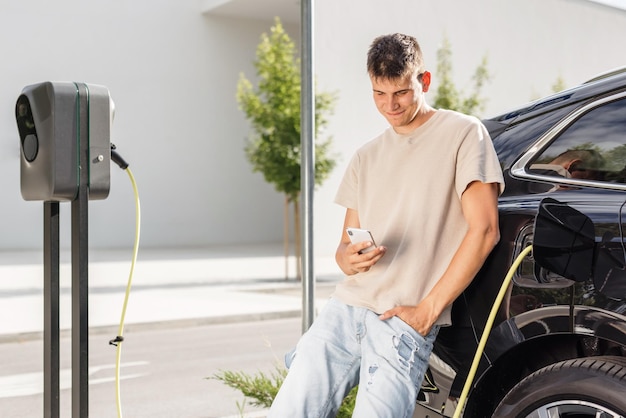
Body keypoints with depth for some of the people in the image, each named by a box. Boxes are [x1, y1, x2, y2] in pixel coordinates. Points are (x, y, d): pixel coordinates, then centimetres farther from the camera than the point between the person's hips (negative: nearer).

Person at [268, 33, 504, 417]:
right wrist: (349, 258, -6)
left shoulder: (463, 133, 2)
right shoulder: (366, 157, 20)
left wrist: (428, 310, -10)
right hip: (345, 309, 5)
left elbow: (484, 230, -6)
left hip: (405, 323, -5)